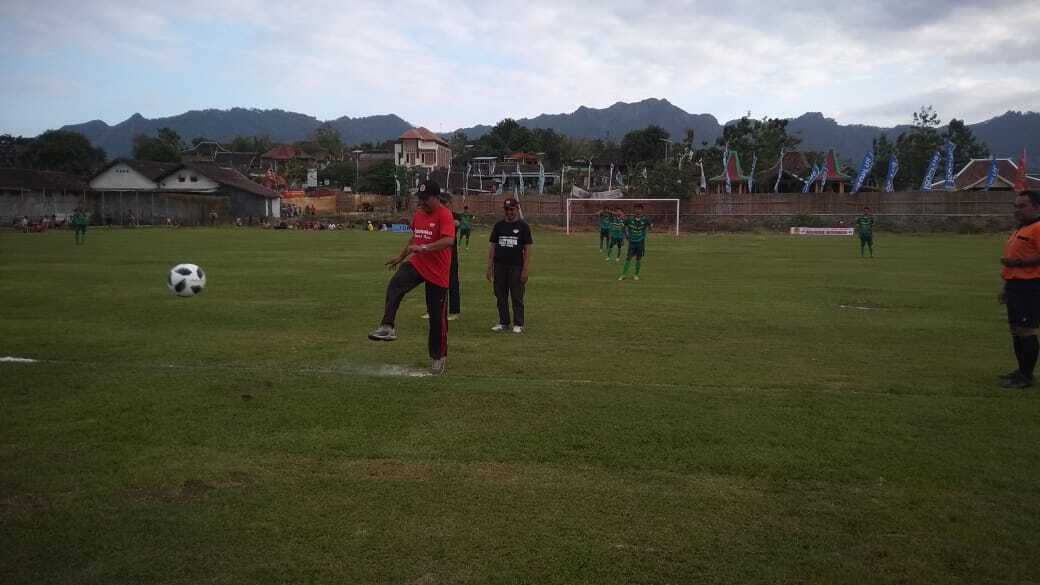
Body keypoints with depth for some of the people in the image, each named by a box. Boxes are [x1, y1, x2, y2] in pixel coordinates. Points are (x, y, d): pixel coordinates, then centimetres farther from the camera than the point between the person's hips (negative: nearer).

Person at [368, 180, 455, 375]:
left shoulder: (445, 215, -15)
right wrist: (401, 256, 31)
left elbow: (449, 240, -31)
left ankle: (438, 356, 20)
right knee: (394, 286, -26)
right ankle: (387, 327, -32)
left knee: (437, 316, 4)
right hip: (416, 264, 6)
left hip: (438, 272, -6)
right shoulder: (418, 214, 10)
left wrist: (423, 248, -36)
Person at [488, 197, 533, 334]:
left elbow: (527, 249, -2)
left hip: (516, 266, -4)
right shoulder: (498, 226, 10)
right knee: (501, 296, 8)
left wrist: (525, 269, -10)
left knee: (517, 297, 0)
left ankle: (518, 324, 8)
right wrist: (489, 267, 4)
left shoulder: (523, 226, 0)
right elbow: (492, 247, 11)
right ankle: (503, 323, 18)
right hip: (499, 266, 4)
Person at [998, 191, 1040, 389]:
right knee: (1016, 330, 15)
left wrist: (1017, 262, -23)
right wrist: (1007, 288, 25)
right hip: (1015, 286, 10)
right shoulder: (1020, 230, 20)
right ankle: (1022, 371, 25)